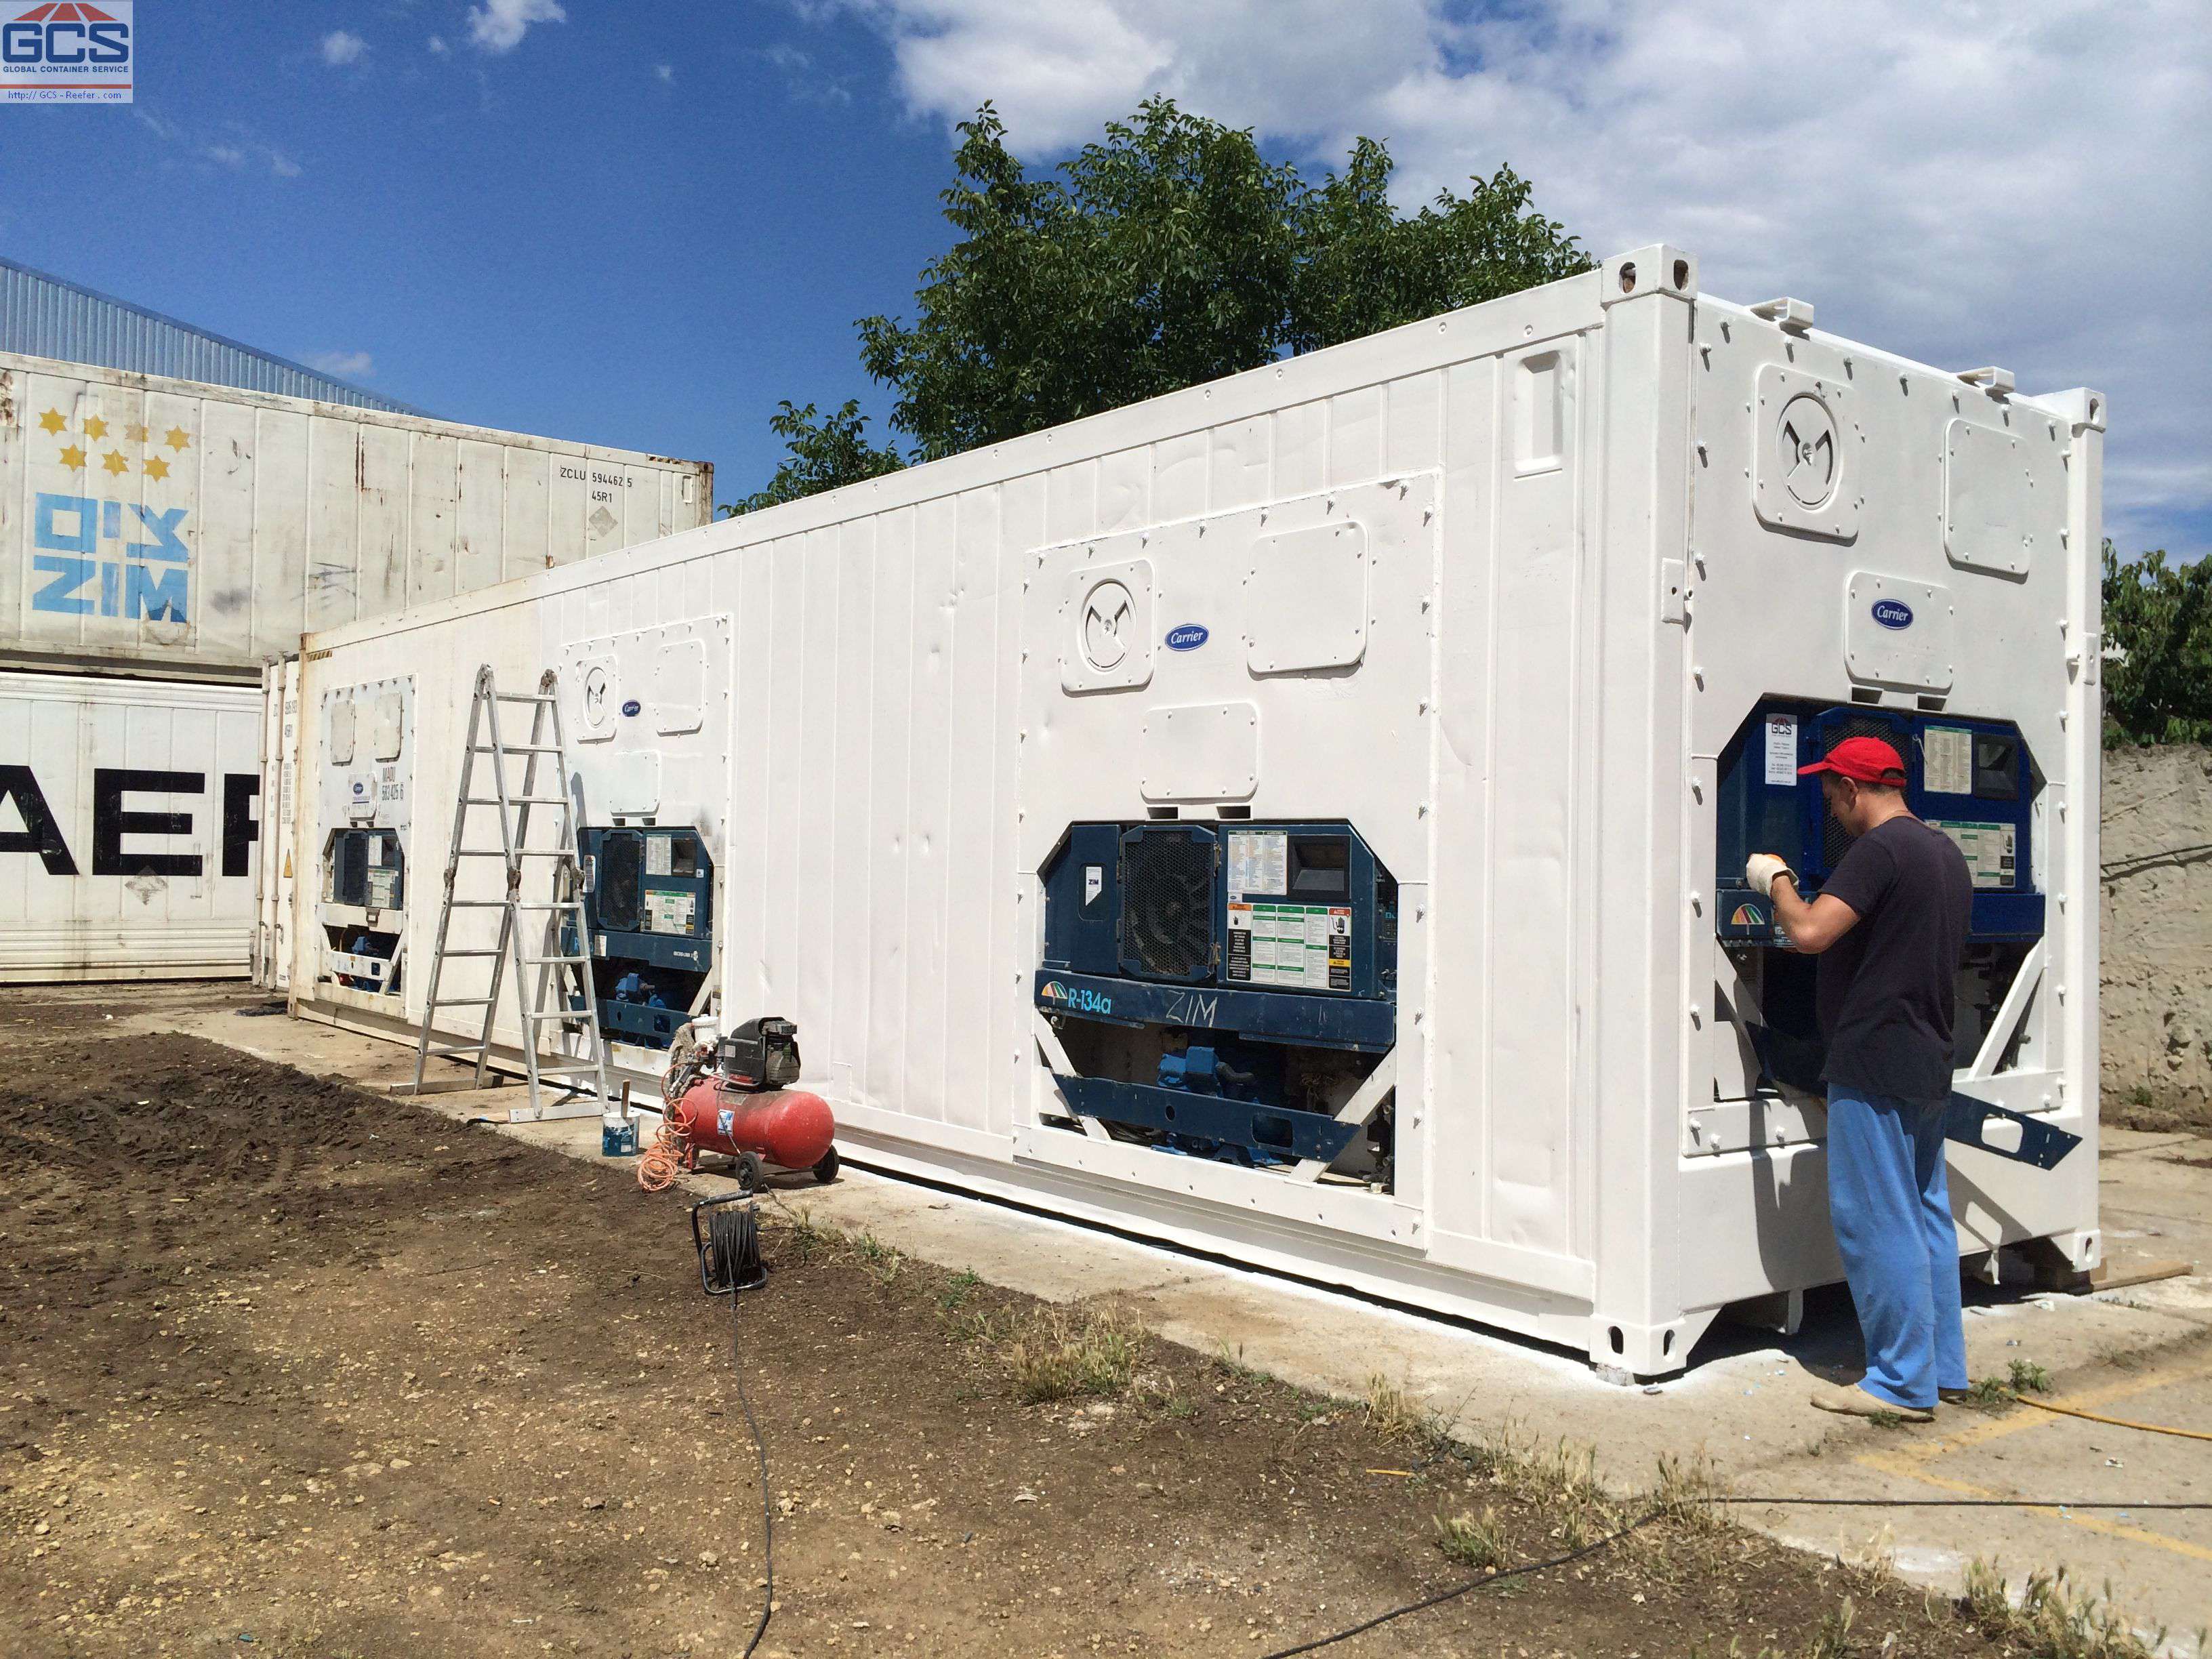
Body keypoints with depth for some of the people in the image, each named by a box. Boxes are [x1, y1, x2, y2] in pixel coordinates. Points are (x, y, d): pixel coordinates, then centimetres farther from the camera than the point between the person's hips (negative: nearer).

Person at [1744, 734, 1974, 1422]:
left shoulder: (1878, 850, -16)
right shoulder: (1946, 851, 14)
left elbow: (1809, 933, -25)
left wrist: (1776, 881, -6)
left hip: (1874, 1064, -10)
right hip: (1930, 1062, 10)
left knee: (1876, 1223, -3)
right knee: (1928, 1215, 15)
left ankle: (1903, 1384, 2)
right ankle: (1942, 1366, 23)